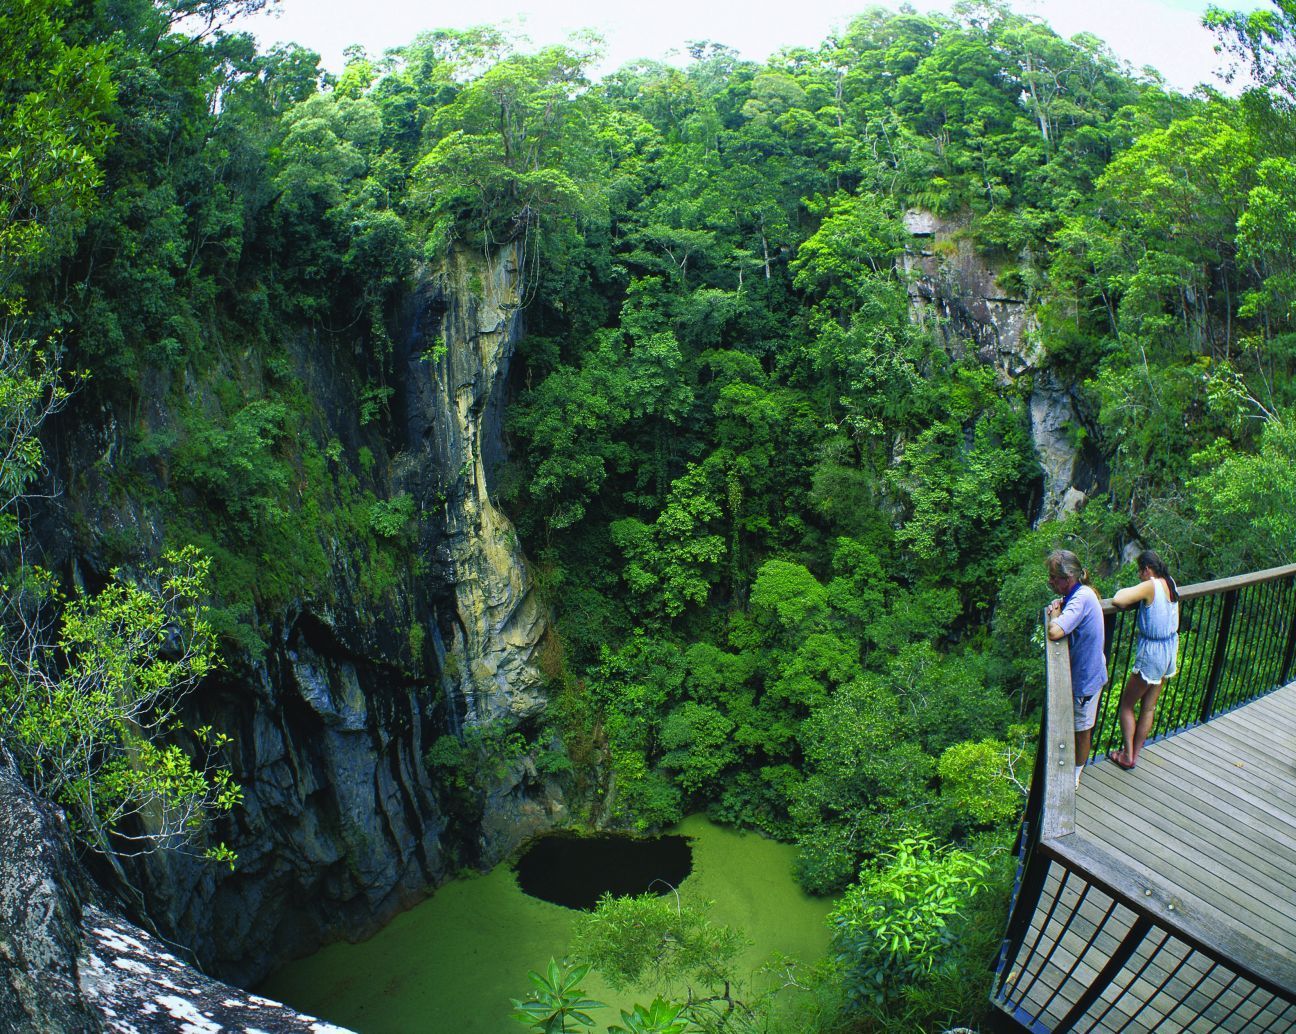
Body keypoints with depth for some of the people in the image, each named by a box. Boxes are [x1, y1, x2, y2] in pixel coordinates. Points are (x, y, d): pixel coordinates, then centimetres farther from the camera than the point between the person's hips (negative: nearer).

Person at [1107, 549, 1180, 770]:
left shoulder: (1150, 587, -22)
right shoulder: (1171, 583, 1)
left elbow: (1117, 601, -35)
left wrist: (1124, 592, -11)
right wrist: (1137, 597, 7)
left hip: (1151, 654, -8)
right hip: (1170, 650, 8)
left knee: (1126, 704, 9)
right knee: (1149, 706, 16)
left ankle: (1127, 755, 12)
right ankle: (1135, 753, 27)